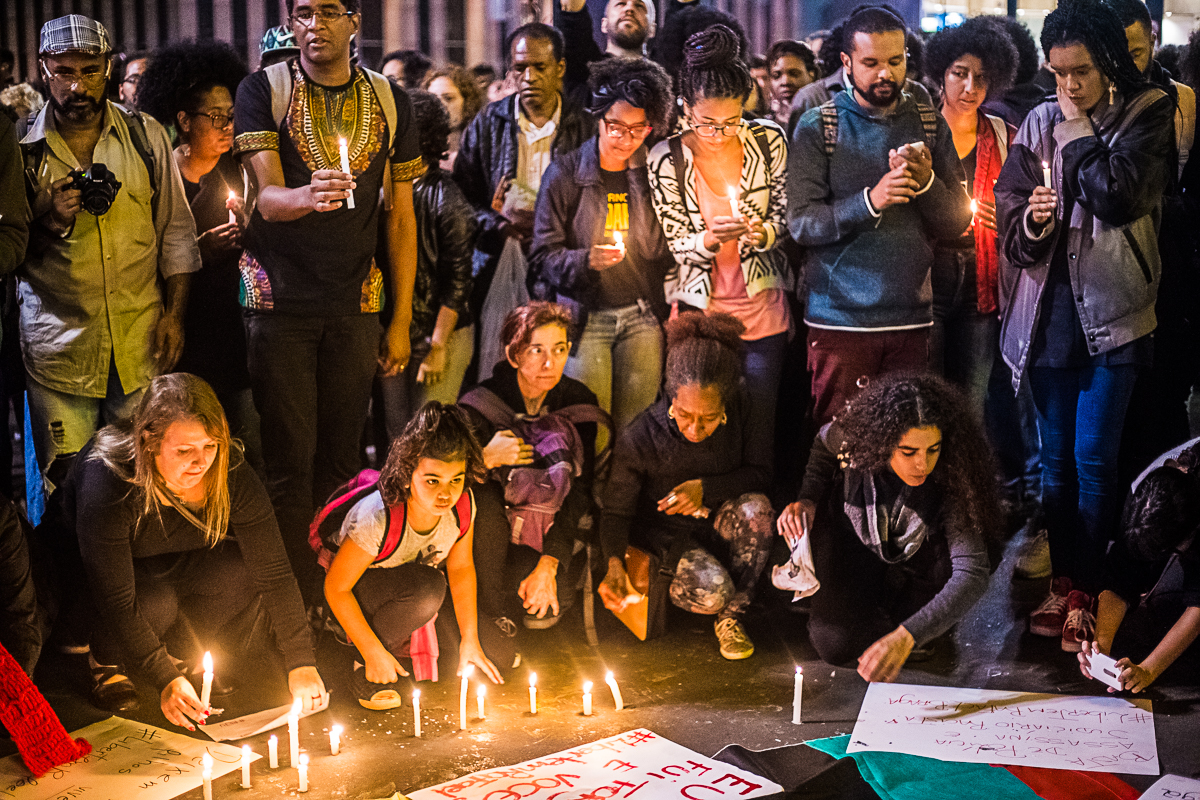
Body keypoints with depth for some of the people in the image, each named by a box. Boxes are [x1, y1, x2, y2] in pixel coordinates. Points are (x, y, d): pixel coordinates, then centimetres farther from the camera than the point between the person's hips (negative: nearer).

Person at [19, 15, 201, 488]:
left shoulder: (146, 136, 5)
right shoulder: (22, 146, 2)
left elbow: (175, 231, 9)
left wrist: (174, 314, 3)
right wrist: (50, 223, -14)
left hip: (142, 342, 1)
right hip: (58, 347, -1)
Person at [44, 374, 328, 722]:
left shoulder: (229, 472, -24)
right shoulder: (107, 479, -36)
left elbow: (274, 571, -23)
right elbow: (116, 601, -34)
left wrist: (301, 665, -28)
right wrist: (165, 679, -37)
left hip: (168, 565, 4)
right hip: (79, 571, -4)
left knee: (242, 569, -25)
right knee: (156, 602, -35)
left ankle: (188, 652, 4)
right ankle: (106, 661, -1)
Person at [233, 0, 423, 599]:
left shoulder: (390, 102, 7)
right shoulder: (263, 91, -1)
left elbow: (400, 217, 9)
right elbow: (267, 198, -12)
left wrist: (401, 320, 6)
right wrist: (307, 195, -36)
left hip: (355, 306, 2)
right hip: (280, 300, -2)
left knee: (340, 461, 7)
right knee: (289, 464, -1)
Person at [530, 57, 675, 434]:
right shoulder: (565, 173, -2)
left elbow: (667, 253, 11)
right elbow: (543, 256, -6)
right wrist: (586, 259, -21)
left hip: (642, 318, 2)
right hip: (585, 317, -2)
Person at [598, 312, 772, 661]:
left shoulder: (742, 409, -21)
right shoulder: (641, 439, -25)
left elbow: (760, 474, -9)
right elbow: (616, 511, -12)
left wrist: (706, 488, -26)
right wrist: (614, 563, -31)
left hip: (723, 526, 3)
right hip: (670, 534, -3)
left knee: (755, 507, -32)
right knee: (711, 589, -32)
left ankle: (731, 616, -12)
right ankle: (676, 589, 8)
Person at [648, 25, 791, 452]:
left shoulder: (768, 140, -4)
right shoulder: (666, 159, -9)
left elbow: (785, 217, 5)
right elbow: (672, 245, -3)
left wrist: (762, 233, -17)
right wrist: (710, 238, -24)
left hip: (762, 312, 2)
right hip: (698, 311, -1)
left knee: (761, 426, 9)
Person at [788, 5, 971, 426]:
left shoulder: (930, 125, 9)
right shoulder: (817, 127, 0)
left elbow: (958, 221, 6)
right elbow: (801, 224, -8)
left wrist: (927, 182, -13)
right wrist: (870, 200, -22)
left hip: (911, 318, 3)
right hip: (839, 319, -2)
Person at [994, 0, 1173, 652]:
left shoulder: (1146, 114, -2)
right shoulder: (1039, 125, 8)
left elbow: (1120, 195, -19)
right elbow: (1012, 226, 7)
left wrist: (1078, 132, -9)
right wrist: (1030, 222, -15)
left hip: (1111, 312, -4)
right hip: (1049, 311, 4)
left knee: (1093, 461, -4)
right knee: (1054, 460, 9)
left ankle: (1084, 594, 6)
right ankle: (1062, 581, 21)